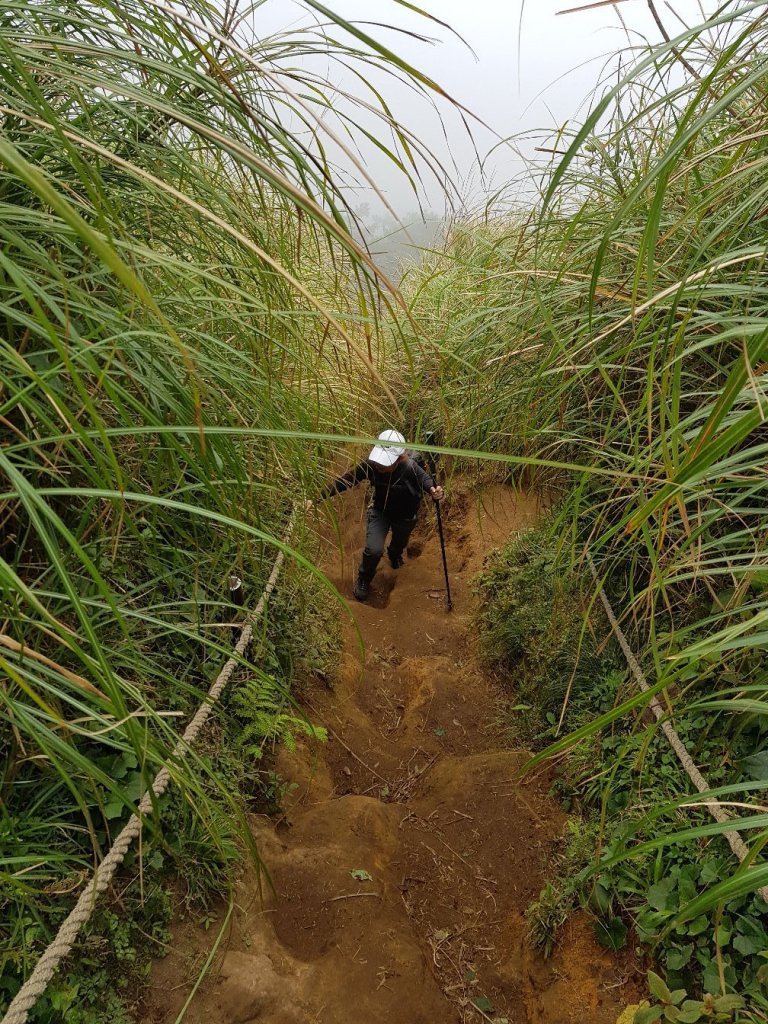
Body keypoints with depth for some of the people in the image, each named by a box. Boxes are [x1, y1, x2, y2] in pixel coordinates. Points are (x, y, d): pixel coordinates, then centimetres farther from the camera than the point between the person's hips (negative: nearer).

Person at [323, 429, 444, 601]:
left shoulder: (411, 468, -39)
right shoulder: (370, 465, -33)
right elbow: (346, 480, -23)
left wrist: (435, 492, -52)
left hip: (404, 516, 0)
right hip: (380, 510, 0)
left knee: (400, 543, 28)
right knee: (374, 549, -17)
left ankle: (394, 553, 70)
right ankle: (363, 580, 18)